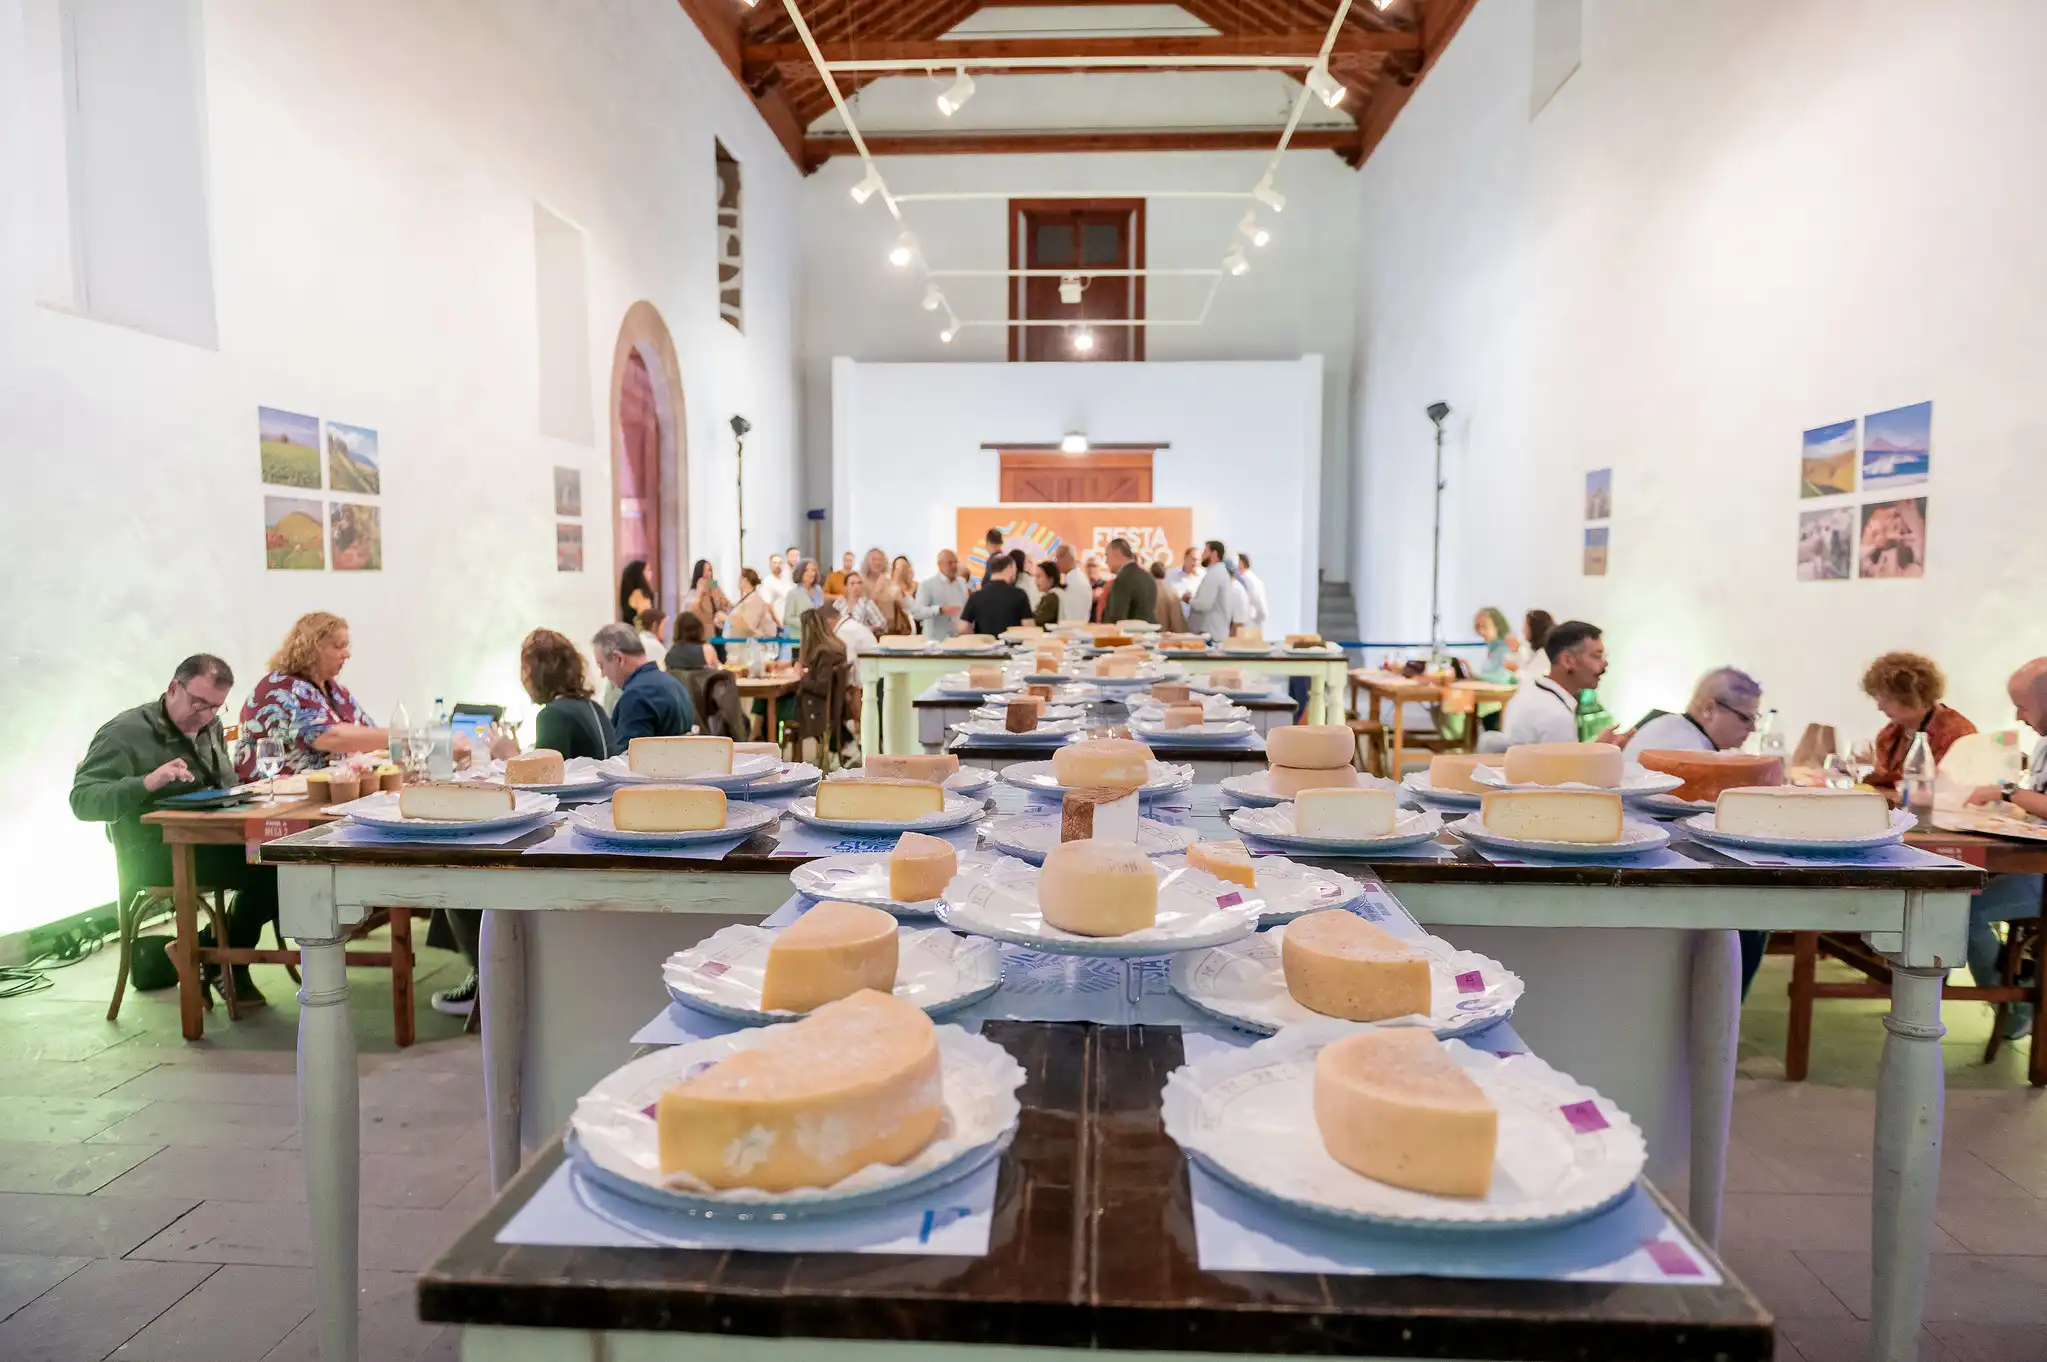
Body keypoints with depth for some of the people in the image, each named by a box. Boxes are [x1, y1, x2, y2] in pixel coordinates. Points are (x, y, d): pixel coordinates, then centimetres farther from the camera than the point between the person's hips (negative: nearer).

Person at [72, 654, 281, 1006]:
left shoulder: (210, 726, 14)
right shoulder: (125, 733, -8)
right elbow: (82, 800, -17)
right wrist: (147, 783, -33)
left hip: (210, 841, 8)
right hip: (154, 854, -8)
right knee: (264, 866, -28)